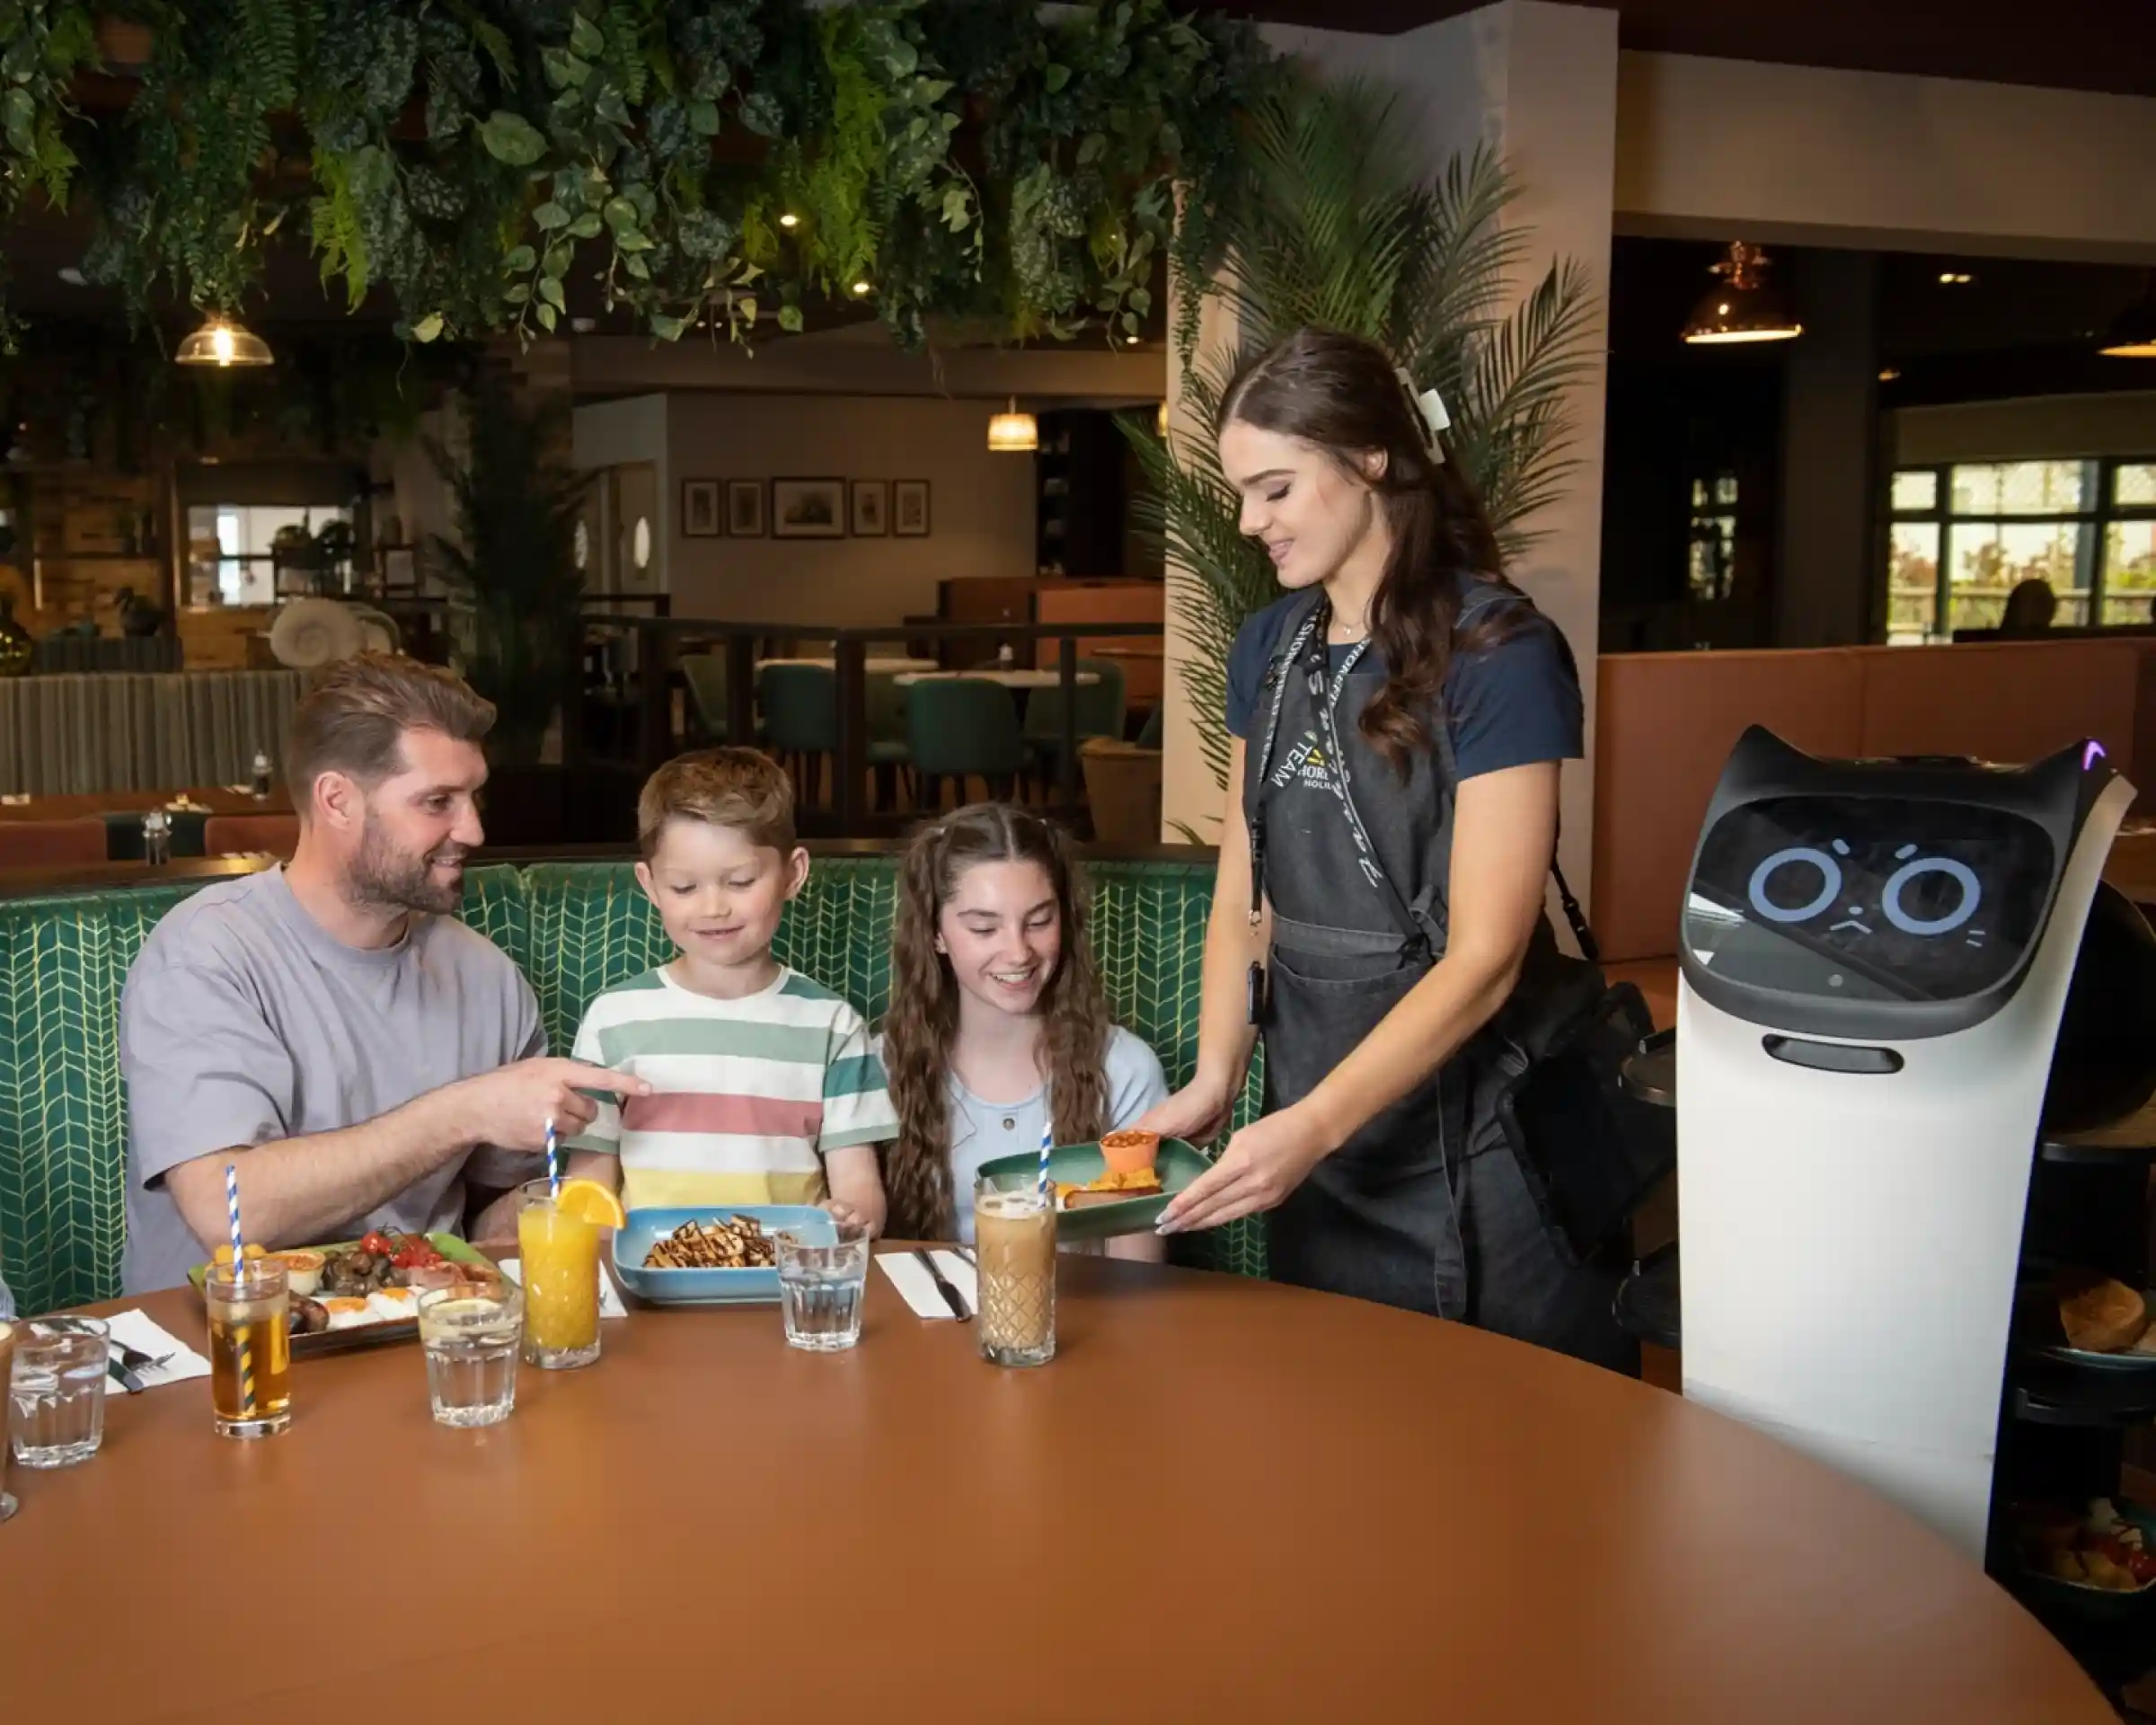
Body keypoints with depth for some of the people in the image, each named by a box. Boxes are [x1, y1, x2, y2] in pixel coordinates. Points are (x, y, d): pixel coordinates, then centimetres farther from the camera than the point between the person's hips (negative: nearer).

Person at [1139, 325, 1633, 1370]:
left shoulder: (1496, 653, -14)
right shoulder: (1269, 649, 6)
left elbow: (1485, 956, -19)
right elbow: (1241, 897, 7)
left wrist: (1316, 1126, -25)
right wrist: (1214, 1079, -8)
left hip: (1467, 1138, -6)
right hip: (1314, 1124, 6)